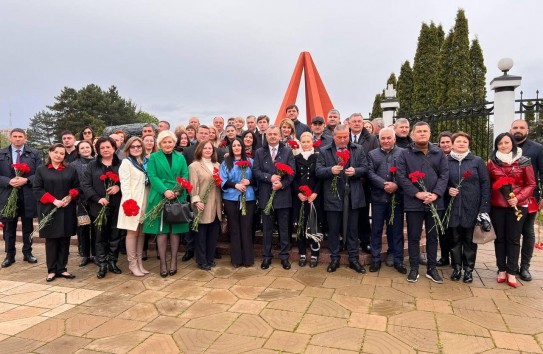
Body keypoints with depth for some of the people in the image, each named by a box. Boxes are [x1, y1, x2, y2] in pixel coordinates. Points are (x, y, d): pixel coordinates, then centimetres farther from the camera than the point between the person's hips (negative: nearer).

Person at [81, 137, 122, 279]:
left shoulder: (121, 164, 6)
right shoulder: (92, 165, 8)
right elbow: (85, 184, 0)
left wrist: (119, 187, -16)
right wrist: (97, 198, -12)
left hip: (117, 206, 0)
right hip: (99, 207, 0)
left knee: (115, 235, 7)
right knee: (101, 236, 4)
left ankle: (112, 262, 21)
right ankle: (102, 265, 14)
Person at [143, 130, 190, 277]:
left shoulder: (180, 157, 11)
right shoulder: (154, 157, 5)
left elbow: (185, 176, 3)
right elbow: (152, 177, -5)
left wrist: (178, 190, -14)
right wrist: (165, 190, -19)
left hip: (178, 198, 2)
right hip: (159, 197, -2)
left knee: (175, 230, 5)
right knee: (161, 230, 1)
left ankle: (174, 261, 16)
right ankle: (163, 263, 9)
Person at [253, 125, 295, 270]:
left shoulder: (288, 151, 5)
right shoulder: (259, 152, 8)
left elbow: (292, 171, -3)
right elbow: (256, 171, -2)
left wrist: (282, 184, -16)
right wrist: (270, 178, -16)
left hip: (283, 195, -1)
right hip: (266, 196, 1)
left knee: (284, 228, 8)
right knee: (267, 228, 9)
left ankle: (284, 256, 19)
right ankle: (266, 256, 20)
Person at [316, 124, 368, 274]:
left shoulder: (358, 149, 7)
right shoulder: (324, 151, 2)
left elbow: (365, 168, 3)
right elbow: (318, 171, -5)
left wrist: (355, 171, -17)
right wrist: (331, 170, -24)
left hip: (353, 196, 1)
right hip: (333, 196, -1)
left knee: (353, 230, 10)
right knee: (333, 230, 8)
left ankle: (353, 259, 22)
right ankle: (334, 259, 22)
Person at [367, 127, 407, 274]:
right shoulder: (372, 154, 8)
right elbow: (370, 174, -2)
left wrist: (396, 185, -18)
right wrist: (384, 185, -15)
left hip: (397, 197, -1)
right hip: (378, 197, 1)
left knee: (397, 229, 7)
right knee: (376, 229, 7)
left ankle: (398, 260, 19)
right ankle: (375, 259, 19)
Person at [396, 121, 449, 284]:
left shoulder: (439, 153, 9)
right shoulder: (405, 154, 1)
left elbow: (444, 175, 3)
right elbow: (401, 176, -7)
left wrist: (436, 194, -12)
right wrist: (417, 193, -16)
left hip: (435, 202, 3)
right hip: (413, 202, -2)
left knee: (432, 236, 11)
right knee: (414, 236, 5)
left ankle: (431, 268, 23)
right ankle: (414, 268, 16)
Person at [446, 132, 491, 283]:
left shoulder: (477, 161, 3)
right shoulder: (445, 161, 5)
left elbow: (485, 184, -1)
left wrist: (484, 208, -7)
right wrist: (447, 190, -10)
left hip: (472, 208, -1)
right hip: (453, 209, 1)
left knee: (469, 240, 7)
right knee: (454, 239, 8)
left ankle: (468, 269, 20)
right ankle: (456, 268, 21)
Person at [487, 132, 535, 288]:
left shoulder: (524, 162, -1)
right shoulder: (492, 163, 3)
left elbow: (531, 184, 1)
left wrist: (518, 198, -14)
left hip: (517, 206, -1)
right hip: (496, 206, 1)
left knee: (513, 239, 3)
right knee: (499, 238, 8)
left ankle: (511, 273, 10)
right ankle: (502, 270, 18)